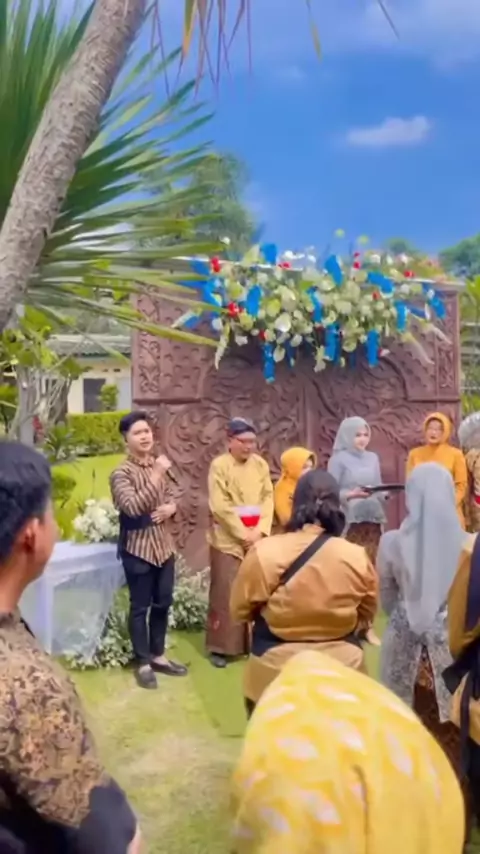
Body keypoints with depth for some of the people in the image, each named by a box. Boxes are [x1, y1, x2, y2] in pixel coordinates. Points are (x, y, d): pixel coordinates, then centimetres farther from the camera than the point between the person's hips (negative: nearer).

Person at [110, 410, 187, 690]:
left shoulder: (158, 467, 7)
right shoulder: (121, 473, -13)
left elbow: (171, 497, 17)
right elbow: (133, 507, -26)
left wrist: (171, 507, -7)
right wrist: (157, 475, -28)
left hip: (164, 545, 7)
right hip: (138, 548, -6)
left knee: (163, 604, 15)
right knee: (140, 607, 5)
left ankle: (158, 655, 31)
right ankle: (143, 663, 17)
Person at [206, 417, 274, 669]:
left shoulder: (261, 464, 7)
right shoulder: (219, 465, -8)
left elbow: (268, 499, 4)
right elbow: (220, 506, -14)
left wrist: (260, 530, -9)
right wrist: (242, 533, -15)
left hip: (257, 540, 5)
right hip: (228, 540, -5)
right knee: (225, 595, 0)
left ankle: (254, 642, 23)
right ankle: (220, 647, 10)